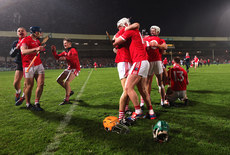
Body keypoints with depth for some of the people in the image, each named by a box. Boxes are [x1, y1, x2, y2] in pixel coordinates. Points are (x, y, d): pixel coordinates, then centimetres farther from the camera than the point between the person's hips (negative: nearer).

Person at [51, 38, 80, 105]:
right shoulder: (65, 52, 16)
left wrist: (65, 58, -47)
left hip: (75, 69, -9)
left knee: (67, 82, -23)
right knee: (59, 80, 9)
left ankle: (66, 100, -15)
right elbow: (57, 57, 14)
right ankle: (69, 91, 21)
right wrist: (54, 51, -2)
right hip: (69, 68, 9)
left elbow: (74, 56, -32)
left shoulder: (73, 50, -10)